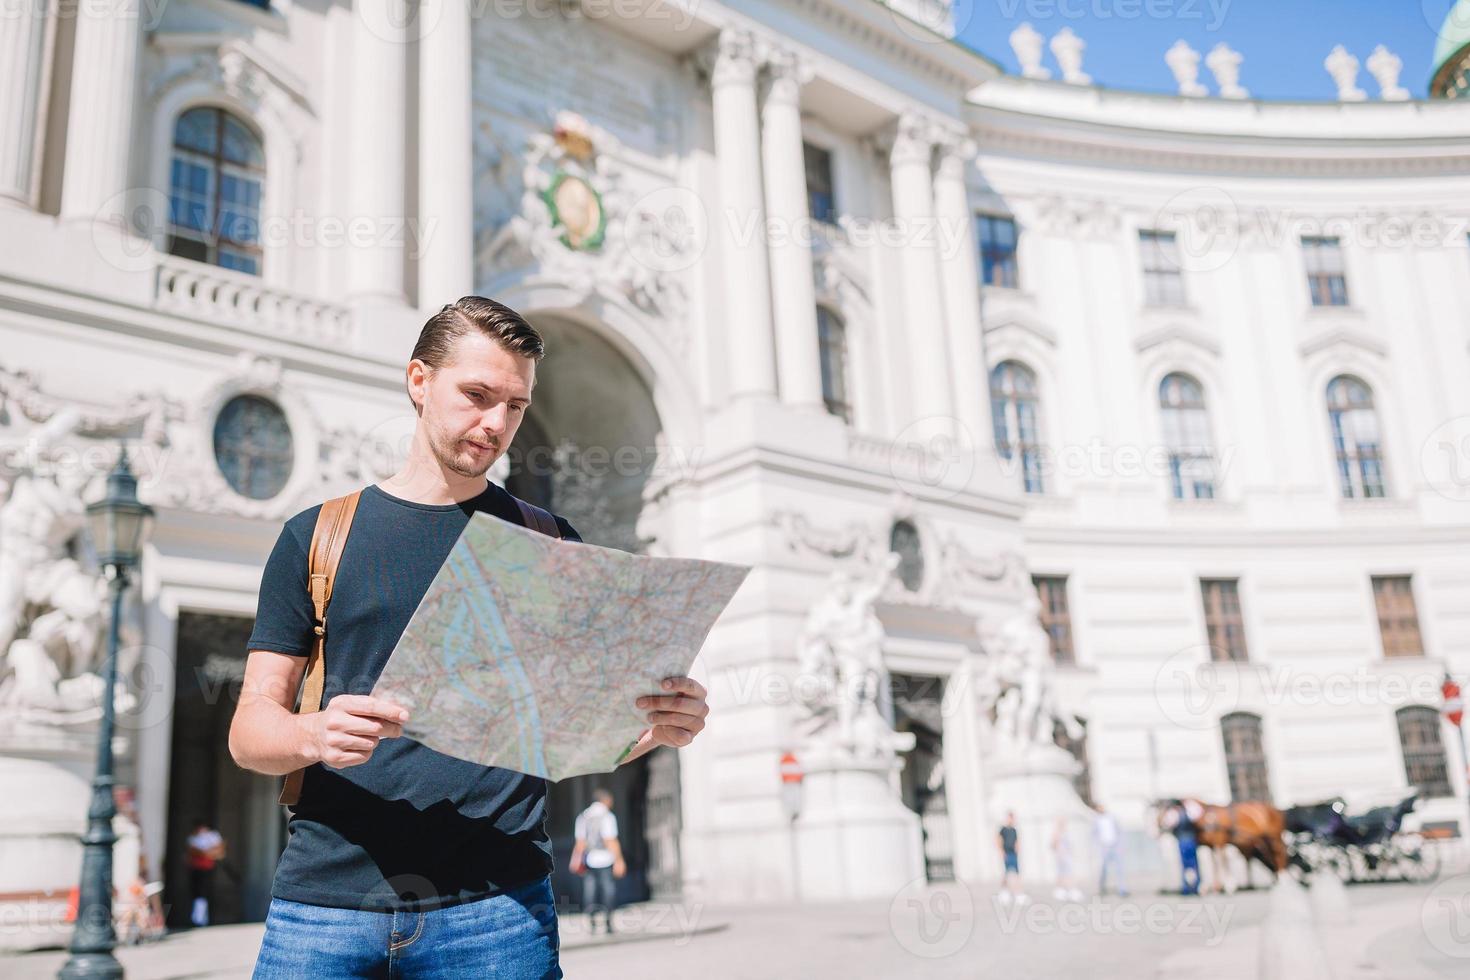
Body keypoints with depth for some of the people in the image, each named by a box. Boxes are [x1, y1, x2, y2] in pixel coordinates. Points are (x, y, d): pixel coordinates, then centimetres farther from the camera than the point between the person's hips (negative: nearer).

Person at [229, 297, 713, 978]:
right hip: (326, 899, 0)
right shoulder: (315, 537, 8)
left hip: (495, 903, 0)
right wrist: (314, 735, -18)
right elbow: (250, 727, 5)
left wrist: (657, 726, -13)